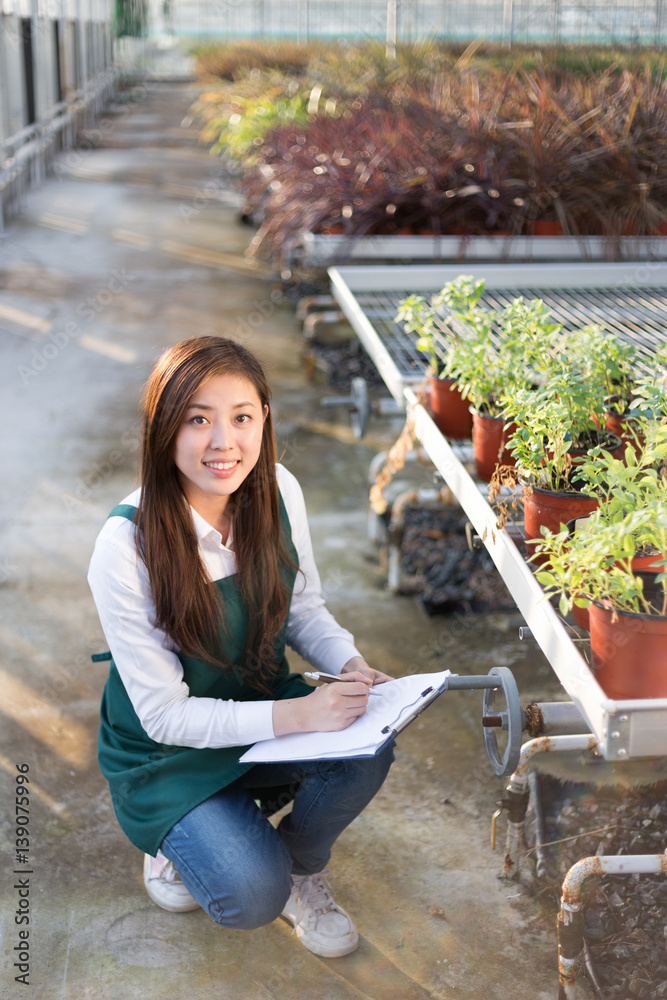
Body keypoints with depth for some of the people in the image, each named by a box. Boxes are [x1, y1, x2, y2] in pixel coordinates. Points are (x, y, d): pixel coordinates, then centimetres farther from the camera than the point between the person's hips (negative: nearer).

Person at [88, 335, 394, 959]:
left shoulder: (279, 492, -13)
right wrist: (297, 714, -31)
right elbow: (164, 714, -23)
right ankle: (178, 843, 14)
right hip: (167, 750, -4)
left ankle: (303, 871, 9)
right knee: (251, 894, -23)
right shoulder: (127, 545, -28)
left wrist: (352, 667, -15)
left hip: (264, 702, 5)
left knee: (366, 755, -24)